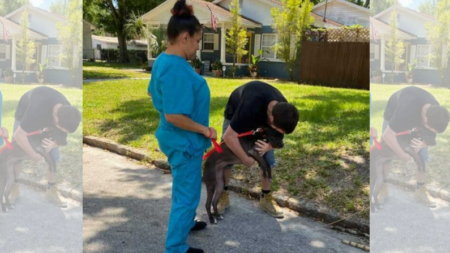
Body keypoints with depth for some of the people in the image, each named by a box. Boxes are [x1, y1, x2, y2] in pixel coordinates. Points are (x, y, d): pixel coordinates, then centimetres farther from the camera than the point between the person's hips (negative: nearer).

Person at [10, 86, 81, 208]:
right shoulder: (37, 110, -49)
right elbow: (18, 135, -43)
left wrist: (53, 144, -39)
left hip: (48, 117, 3)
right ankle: (14, 188, 15)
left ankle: (51, 190, 10)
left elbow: (62, 137, -15)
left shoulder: (67, 114, -31)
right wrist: (33, 155, -32)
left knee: (53, 155, -3)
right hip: (25, 114, -3)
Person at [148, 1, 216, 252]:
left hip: (177, 139, 10)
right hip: (184, 141, -10)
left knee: (184, 188, 28)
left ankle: (184, 222, 50)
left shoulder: (164, 60, 2)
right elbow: (173, 116, -30)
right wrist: (205, 130, -18)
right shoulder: (177, 70, -29)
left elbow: (153, 92, 17)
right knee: (187, 195, 5)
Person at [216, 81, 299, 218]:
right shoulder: (250, 107, -49)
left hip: (262, 116, 4)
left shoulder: (282, 110, -31)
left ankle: (266, 197, 13)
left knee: (268, 159, -3)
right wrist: (246, 159, -33)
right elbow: (229, 136, -42)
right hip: (235, 114, -3)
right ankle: (223, 195, 13)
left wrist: (269, 146, -35)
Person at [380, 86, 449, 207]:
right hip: (394, 113, -4)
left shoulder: (436, 113, -29)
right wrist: (402, 155, -30)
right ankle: (383, 188, 9)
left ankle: (420, 190, 13)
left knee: (422, 155, -1)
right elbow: (387, 135, -41)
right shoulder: (405, 111, -49)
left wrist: (422, 144, -35)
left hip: (417, 116, 4)